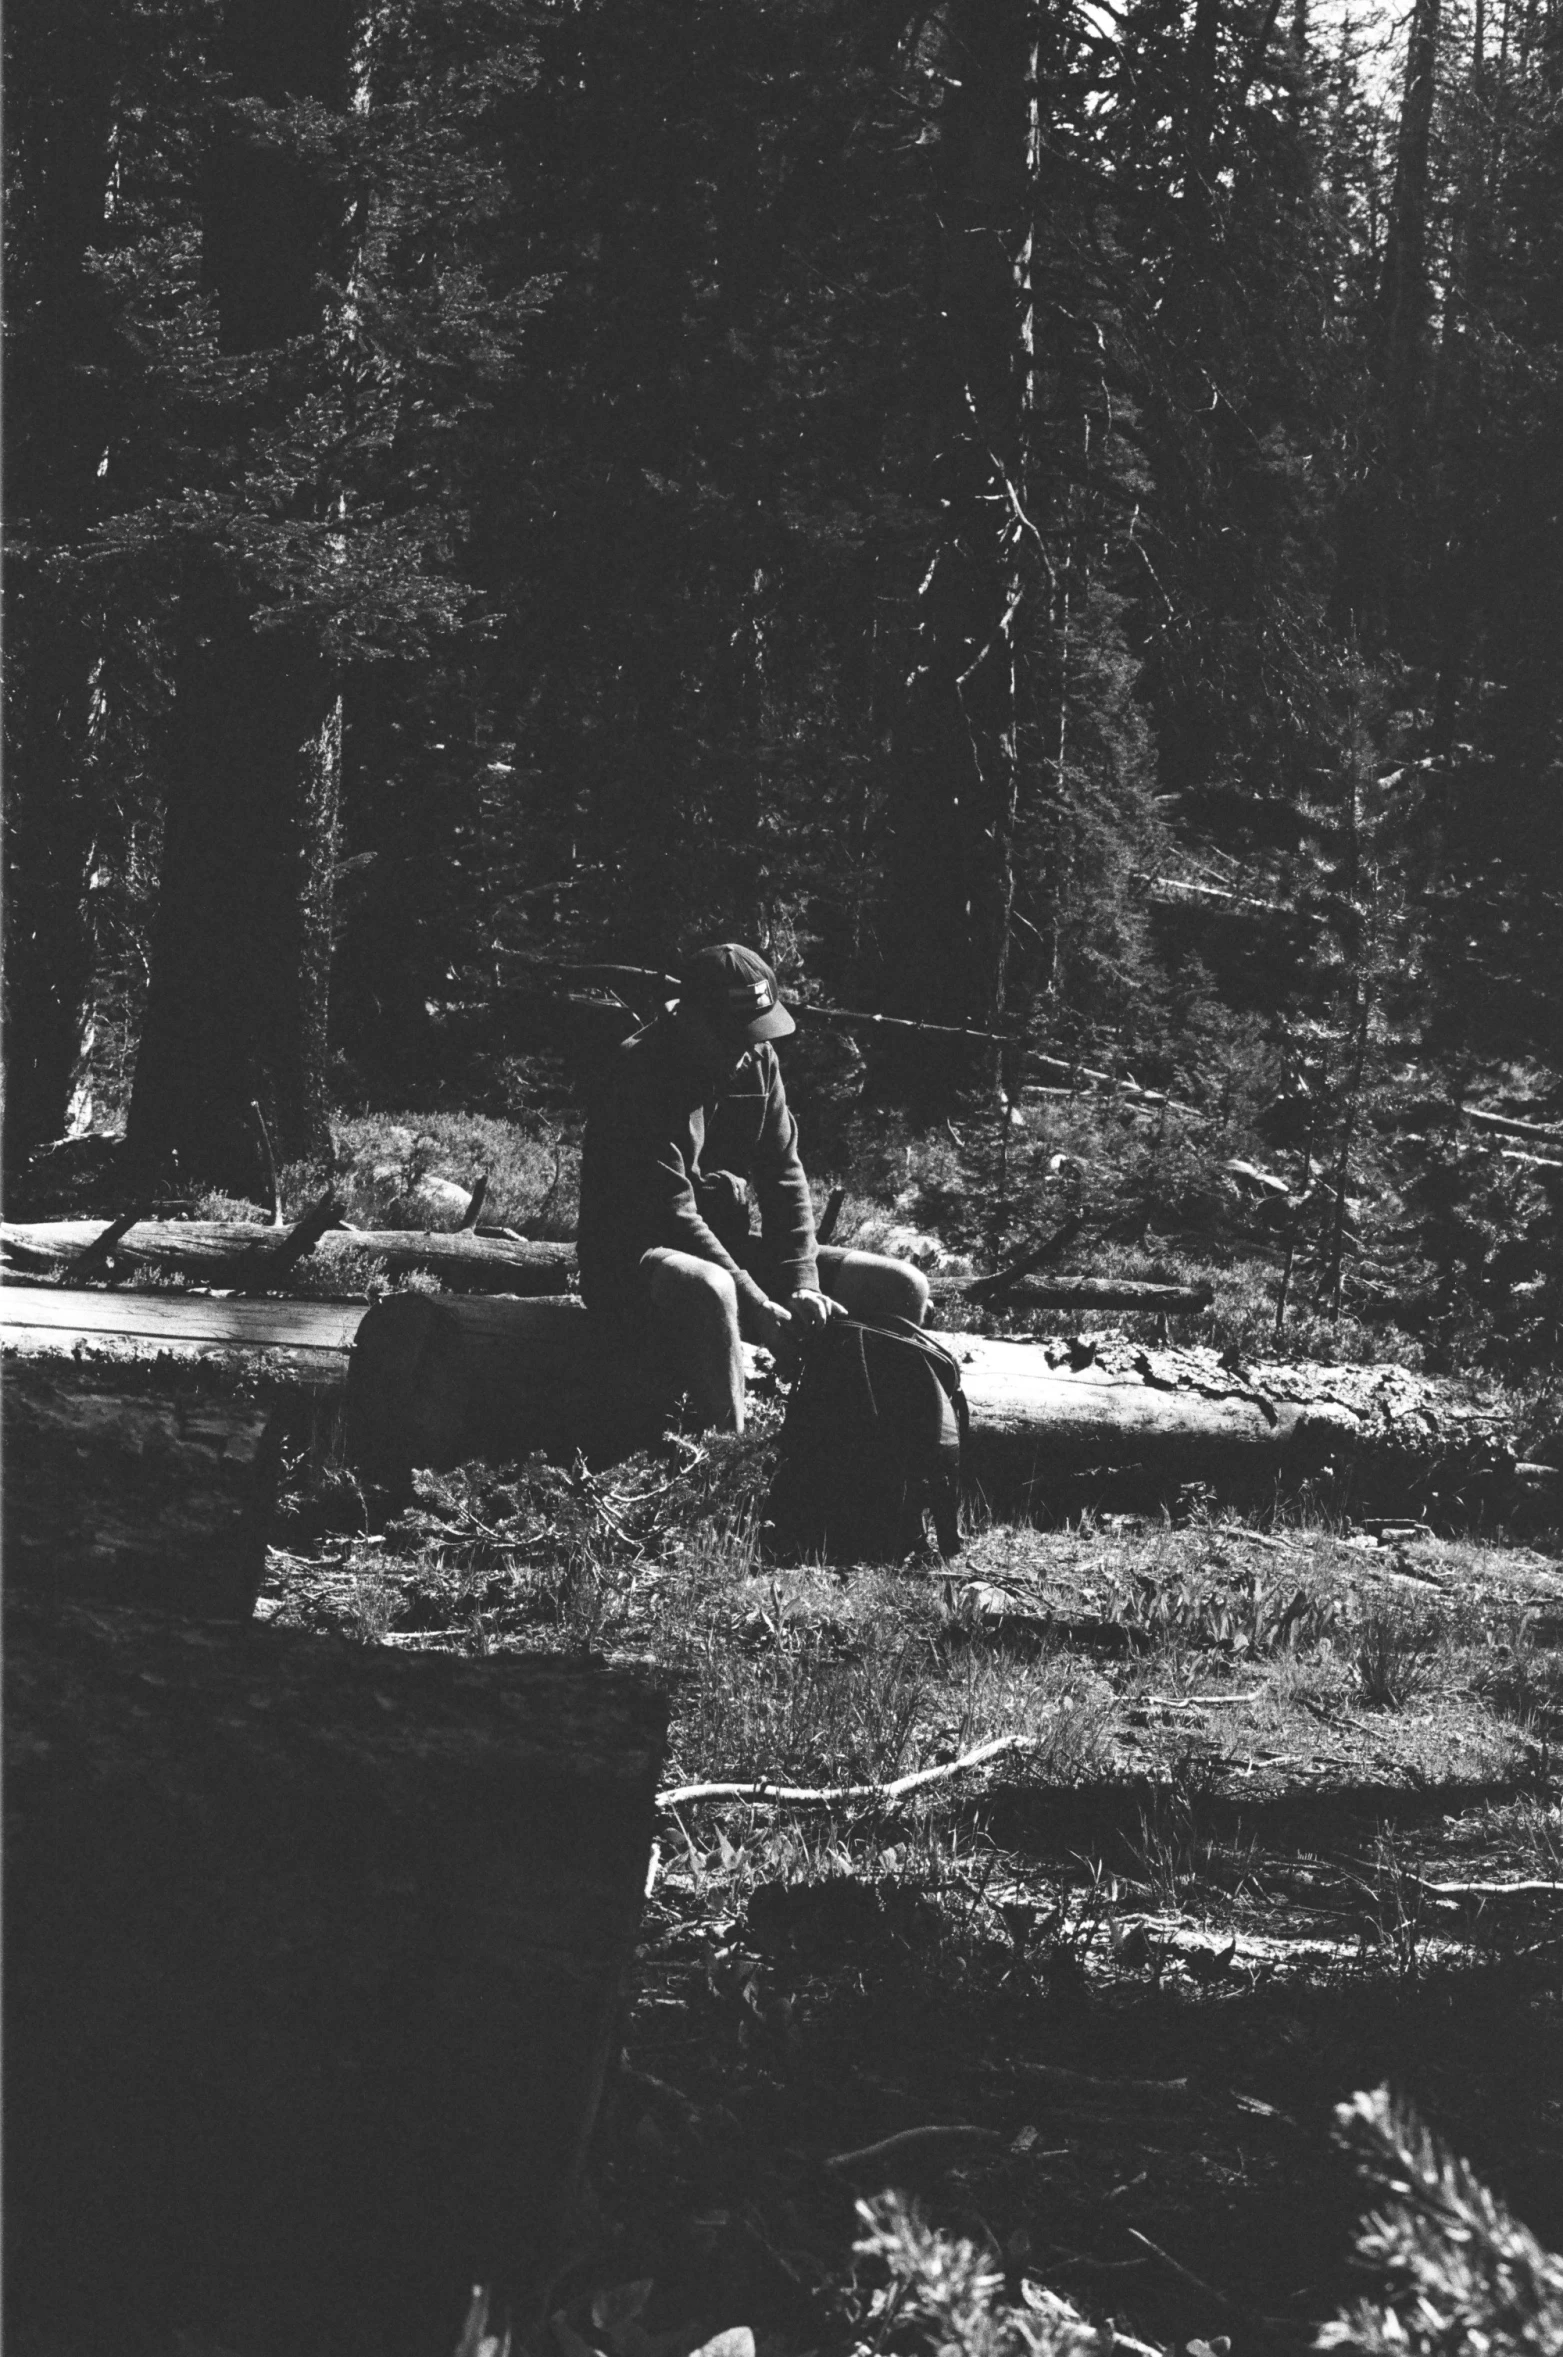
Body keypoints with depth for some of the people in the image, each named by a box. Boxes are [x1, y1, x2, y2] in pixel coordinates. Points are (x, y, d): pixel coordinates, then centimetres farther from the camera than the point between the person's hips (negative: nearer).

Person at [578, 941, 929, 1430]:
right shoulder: (641, 1074, -20)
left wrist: (802, 1283, -13)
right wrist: (760, 1308, -30)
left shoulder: (756, 1061, 4)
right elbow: (669, 1211, -25)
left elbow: (783, 1174, 2)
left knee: (901, 1289, -6)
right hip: (636, 1260, -7)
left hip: (722, 1246, 7)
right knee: (707, 1291, -45)